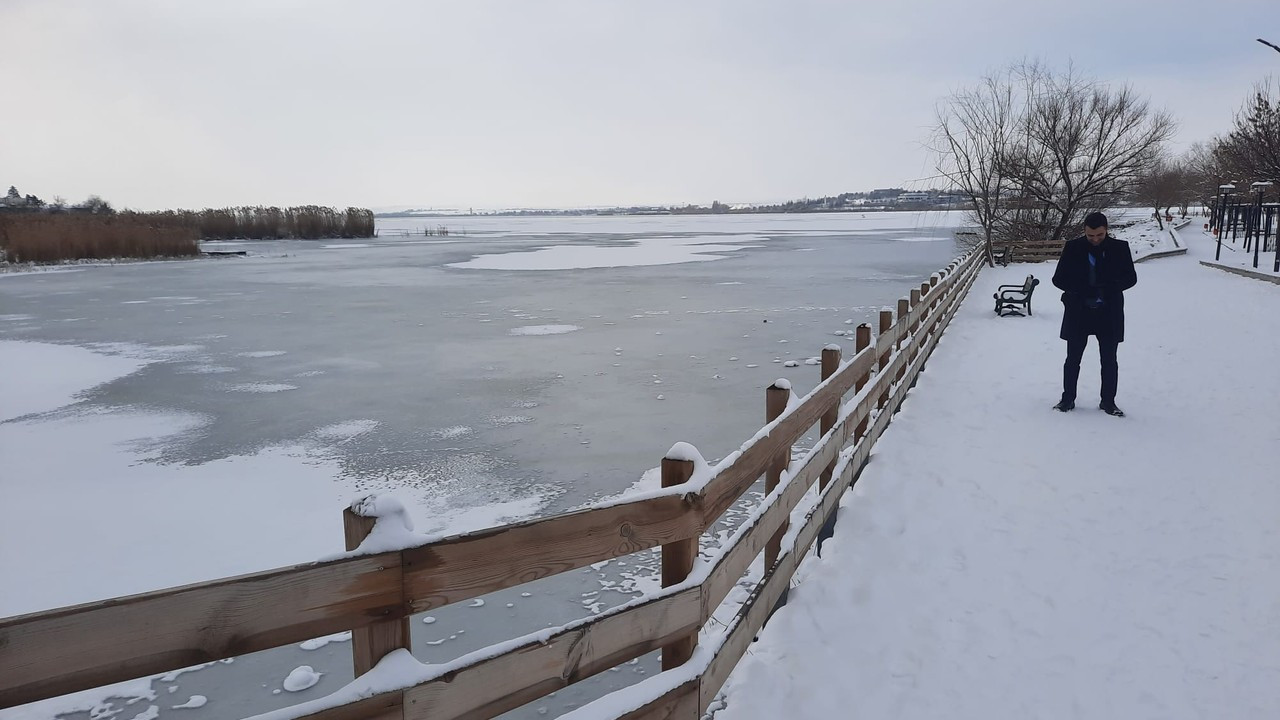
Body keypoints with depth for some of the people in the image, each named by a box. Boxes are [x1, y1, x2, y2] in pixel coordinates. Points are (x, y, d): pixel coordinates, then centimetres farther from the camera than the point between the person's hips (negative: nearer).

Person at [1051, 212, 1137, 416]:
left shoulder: (1120, 248, -3)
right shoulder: (1073, 248, -5)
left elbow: (1131, 277, 1)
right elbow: (1058, 278, -4)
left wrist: (1108, 288, -18)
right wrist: (1082, 290, -20)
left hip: (1109, 313, 1)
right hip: (1078, 312, -1)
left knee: (1109, 360, 8)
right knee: (1073, 358, 7)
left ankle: (1108, 401, 19)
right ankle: (1068, 399, 19)